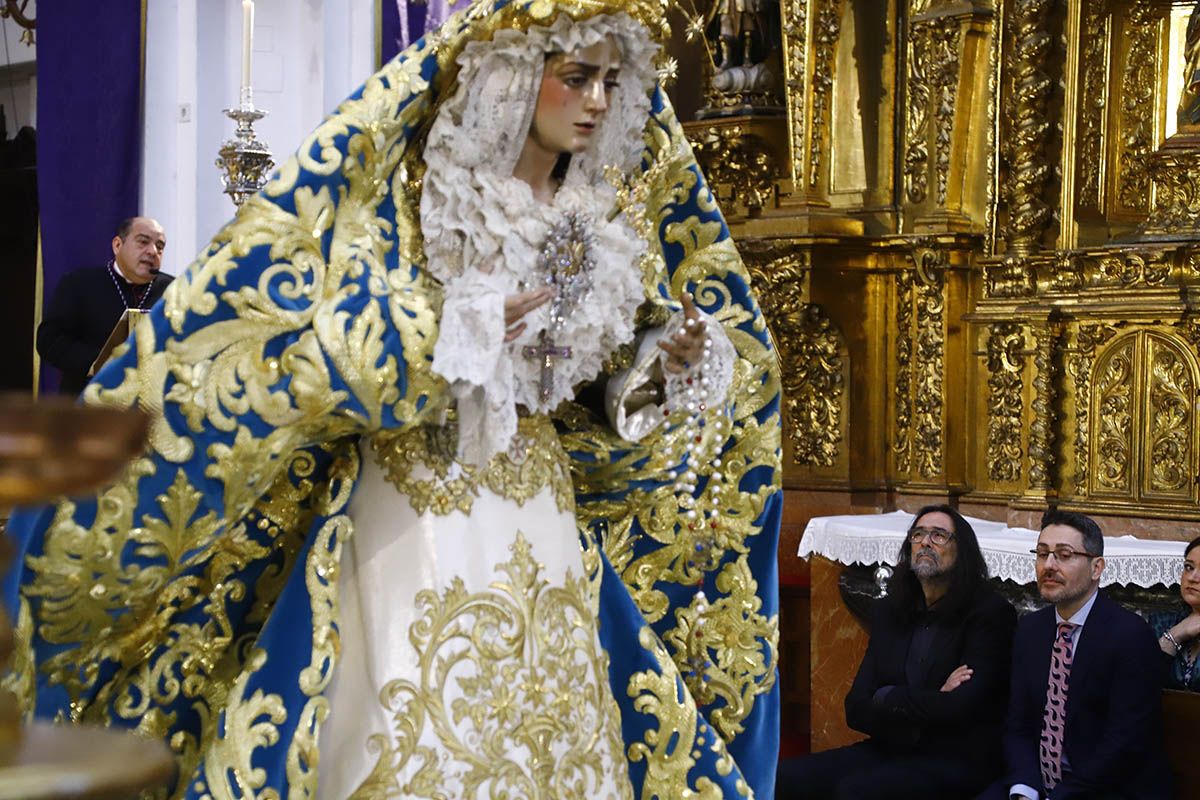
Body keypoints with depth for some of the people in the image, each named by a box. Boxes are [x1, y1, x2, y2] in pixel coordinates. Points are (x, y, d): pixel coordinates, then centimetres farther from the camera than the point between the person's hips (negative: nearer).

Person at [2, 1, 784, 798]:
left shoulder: (606, 223, 8)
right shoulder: (404, 192, -7)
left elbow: (617, 399, 16)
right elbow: (254, 313, -16)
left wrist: (671, 365, -6)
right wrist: (439, 337, -22)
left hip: (546, 532, 5)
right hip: (415, 529, -5)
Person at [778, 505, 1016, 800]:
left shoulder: (991, 613, -6)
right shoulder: (888, 612, 12)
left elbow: (960, 709, -19)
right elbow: (856, 710, 5)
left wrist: (887, 698, -5)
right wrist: (930, 702, -10)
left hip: (959, 761, -5)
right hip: (891, 751, 6)